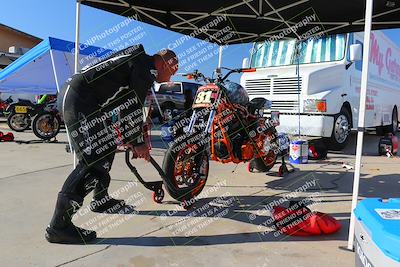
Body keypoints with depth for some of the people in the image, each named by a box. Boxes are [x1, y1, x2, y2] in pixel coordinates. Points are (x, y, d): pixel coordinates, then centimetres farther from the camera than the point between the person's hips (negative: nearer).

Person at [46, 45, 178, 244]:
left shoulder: (138, 60, 24)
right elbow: (135, 107, -11)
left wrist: (127, 139, 25)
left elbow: (123, 104, 26)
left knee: (108, 146, 19)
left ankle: (101, 200, 30)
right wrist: (138, 143, -1)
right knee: (94, 161, -14)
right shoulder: (146, 67, -7)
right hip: (82, 102, -11)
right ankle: (58, 226, -12)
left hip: (74, 92, 11)